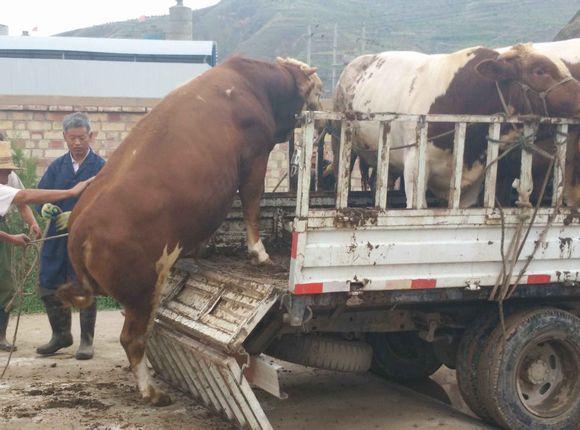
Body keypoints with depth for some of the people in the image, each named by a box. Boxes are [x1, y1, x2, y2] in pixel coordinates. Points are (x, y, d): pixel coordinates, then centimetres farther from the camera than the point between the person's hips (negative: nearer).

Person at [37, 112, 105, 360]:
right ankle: (61, 335, 28)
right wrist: (46, 206, -17)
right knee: (48, 288, 8)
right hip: (57, 237, 5)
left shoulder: (100, 168, -4)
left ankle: (86, 341, 14)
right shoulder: (56, 167, 10)